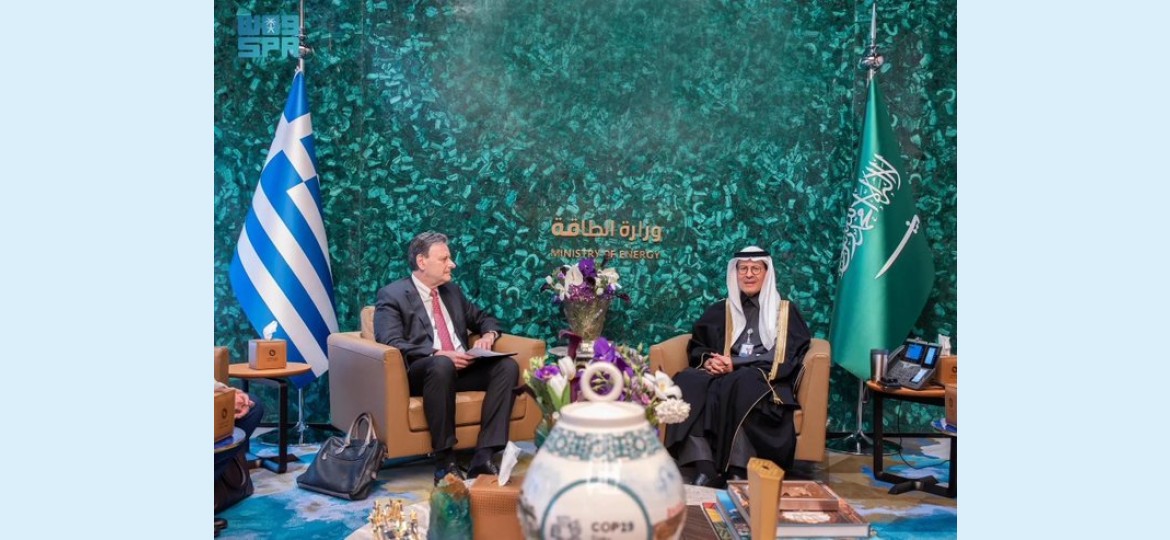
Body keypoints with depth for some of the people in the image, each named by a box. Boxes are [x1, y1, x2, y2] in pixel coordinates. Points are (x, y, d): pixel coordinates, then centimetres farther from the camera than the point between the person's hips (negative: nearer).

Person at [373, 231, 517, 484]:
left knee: (507, 366, -20)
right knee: (441, 365, -40)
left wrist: (488, 335, 4)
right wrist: (438, 355, -23)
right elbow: (391, 344, -13)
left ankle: (483, 456, -26)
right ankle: (444, 460, -32)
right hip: (419, 372, -6)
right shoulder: (392, 295, 1)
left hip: (461, 367, 6)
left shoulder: (452, 291, 21)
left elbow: (484, 319, 29)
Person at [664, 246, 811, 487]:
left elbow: (786, 357, 1)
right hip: (722, 377, 3)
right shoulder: (719, 310, 24)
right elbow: (695, 346, 20)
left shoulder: (785, 311, 15)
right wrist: (708, 361, -6)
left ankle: (738, 470, -38)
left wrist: (735, 363, -11)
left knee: (742, 385, -40)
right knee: (689, 381, -32)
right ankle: (705, 468, -39)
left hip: (765, 381, -3)